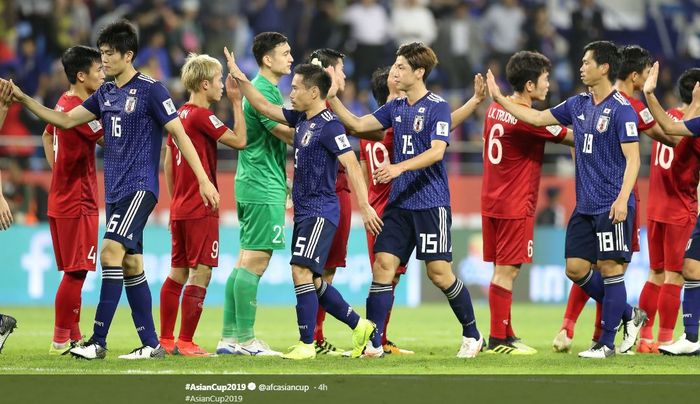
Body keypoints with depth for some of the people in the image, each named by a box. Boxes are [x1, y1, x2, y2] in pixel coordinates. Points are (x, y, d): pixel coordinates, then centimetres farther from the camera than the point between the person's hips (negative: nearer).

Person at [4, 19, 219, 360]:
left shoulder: (151, 90, -8)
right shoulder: (105, 94, 13)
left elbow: (179, 134, -9)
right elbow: (66, 120, 18)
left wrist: (203, 180, -13)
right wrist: (24, 99, 9)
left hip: (139, 187, -8)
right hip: (114, 189, 8)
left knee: (111, 252, -19)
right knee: (131, 265, 7)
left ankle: (98, 341, -20)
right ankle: (151, 344, 12)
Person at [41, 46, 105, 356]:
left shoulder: (64, 103, 11)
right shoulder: (80, 109, -18)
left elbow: (47, 137, 25)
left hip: (61, 199, 10)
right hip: (78, 203, -10)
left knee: (74, 271, 14)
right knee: (76, 272, -7)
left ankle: (73, 336, 17)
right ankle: (61, 339, -5)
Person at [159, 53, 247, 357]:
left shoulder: (179, 115, 13)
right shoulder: (202, 116, -13)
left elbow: (167, 164, 17)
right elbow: (239, 140, -12)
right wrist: (236, 101, -6)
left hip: (179, 209, 9)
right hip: (201, 211, -9)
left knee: (178, 273, 12)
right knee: (201, 273, -6)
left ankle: (166, 340, 14)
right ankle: (186, 343, -7)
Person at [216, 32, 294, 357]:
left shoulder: (266, 88, 19)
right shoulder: (263, 90, -13)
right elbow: (287, 133, -20)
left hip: (254, 184, 10)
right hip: (263, 187, -10)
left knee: (247, 261, 10)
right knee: (254, 262, -9)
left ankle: (229, 338, 11)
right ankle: (246, 340, -8)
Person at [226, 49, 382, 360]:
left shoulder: (329, 126, -14)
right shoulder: (301, 119, 12)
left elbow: (351, 164, -20)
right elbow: (264, 107, 21)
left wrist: (364, 206, -26)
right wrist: (240, 79, 15)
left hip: (320, 211, -9)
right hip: (304, 211, 9)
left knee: (301, 271, -15)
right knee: (312, 279, 11)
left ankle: (306, 344, -12)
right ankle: (359, 326, 22)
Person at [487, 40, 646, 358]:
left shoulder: (621, 109, -12)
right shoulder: (579, 105, 11)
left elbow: (632, 158, -15)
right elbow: (537, 118, 19)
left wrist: (623, 198, -24)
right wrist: (499, 99, 17)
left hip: (611, 207, -8)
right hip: (585, 206, 8)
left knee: (610, 268, -4)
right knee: (576, 268, 7)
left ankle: (607, 342, 2)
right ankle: (628, 315, 21)